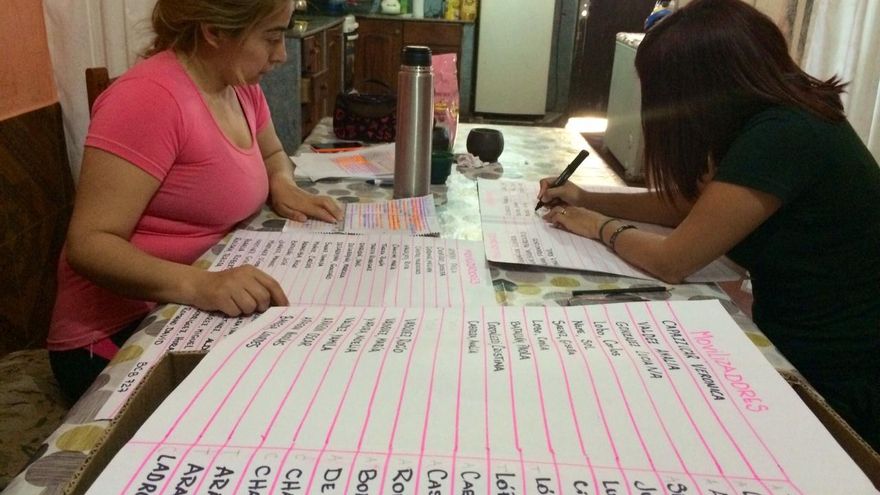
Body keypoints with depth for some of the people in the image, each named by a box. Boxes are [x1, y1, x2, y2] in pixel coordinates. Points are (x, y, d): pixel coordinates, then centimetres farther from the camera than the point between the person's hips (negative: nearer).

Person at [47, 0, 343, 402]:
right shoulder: (150, 97, -21)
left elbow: (272, 154, 25)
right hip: (117, 336, -8)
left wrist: (281, 185, 2)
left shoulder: (240, 85, 5)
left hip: (190, 314, 8)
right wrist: (197, 285, -40)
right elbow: (88, 244, -24)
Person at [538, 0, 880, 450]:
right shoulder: (783, 118, 1)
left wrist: (601, 227, -4)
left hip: (835, 384, -8)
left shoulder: (780, 138, -28)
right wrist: (589, 200, 9)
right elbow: (694, 202, 13)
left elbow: (671, 262, -23)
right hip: (803, 346, 8)